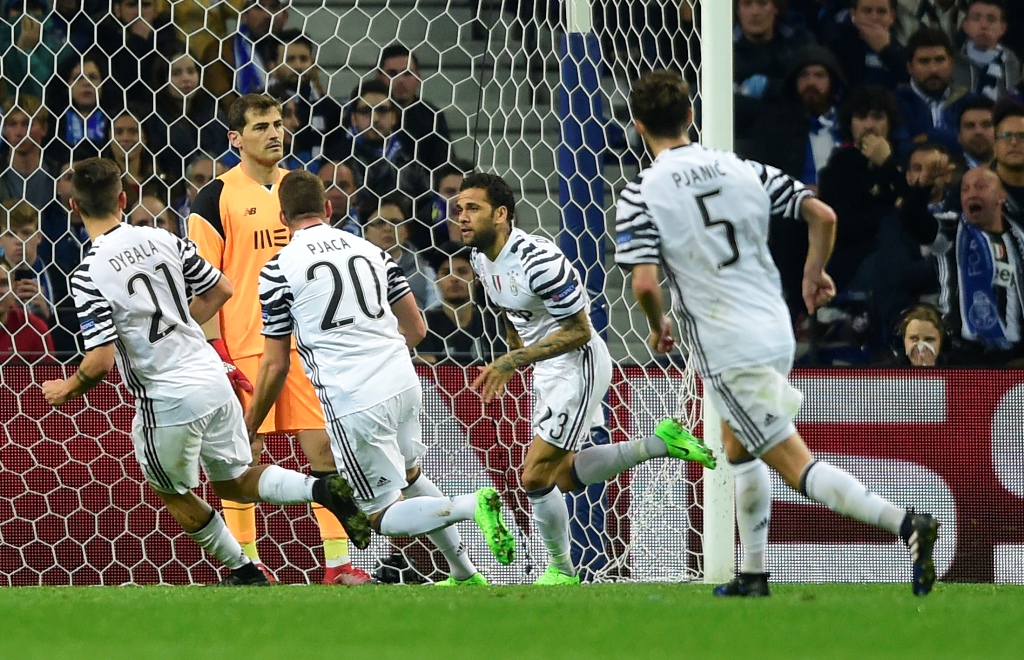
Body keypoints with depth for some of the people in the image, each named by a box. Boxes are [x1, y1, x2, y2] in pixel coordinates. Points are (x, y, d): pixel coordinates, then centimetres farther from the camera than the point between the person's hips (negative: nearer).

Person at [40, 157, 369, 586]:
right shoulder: (162, 240, 1)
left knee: (172, 492, 21)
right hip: (213, 378, 6)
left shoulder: (89, 276, -16)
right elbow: (220, 290, 11)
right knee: (233, 480, 20)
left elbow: (101, 360, -19)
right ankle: (324, 489, -3)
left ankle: (244, 572, 25)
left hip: (167, 399, -6)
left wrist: (68, 389, 2)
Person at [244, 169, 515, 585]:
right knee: (409, 476, 30)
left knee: (383, 515, 3)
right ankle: (465, 575, 24)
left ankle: (473, 506, -21)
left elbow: (276, 366, 0)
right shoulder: (369, 249, 13)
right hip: (404, 383, 6)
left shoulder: (279, 270, -1)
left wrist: (247, 432, 12)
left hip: (353, 403, -6)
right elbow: (416, 328, 17)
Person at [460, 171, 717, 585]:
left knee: (536, 476, -10)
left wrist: (515, 360, -27)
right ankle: (659, 444, 24)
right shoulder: (480, 258, 0)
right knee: (565, 476, 16)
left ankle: (561, 570, 10)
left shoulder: (537, 260, -28)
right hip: (547, 369, 10)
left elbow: (579, 331, -24)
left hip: (578, 364, -10)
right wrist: (504, 366, 13)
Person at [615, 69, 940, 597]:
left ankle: (904, 525, -24)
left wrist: (657, 327, 2)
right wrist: (814, 272, 19)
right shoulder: (743, 170, 5)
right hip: (777, 332, 7)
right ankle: (752, 576, 31)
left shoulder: (639, 196, -9)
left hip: (725, 350, -7)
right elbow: (822, 215, 0)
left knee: (796, 466, -6)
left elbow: (645, 283, -19)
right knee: (739, 448, 27)